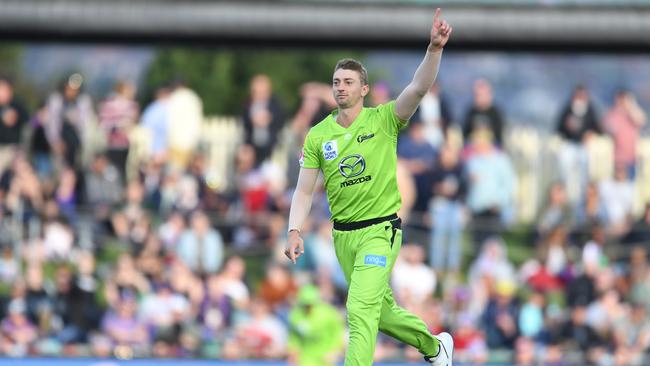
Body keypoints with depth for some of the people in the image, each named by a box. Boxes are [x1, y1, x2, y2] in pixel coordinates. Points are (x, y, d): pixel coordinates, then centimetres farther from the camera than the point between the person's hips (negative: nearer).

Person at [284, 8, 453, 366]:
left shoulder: (383, 120, -7)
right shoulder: (318, 135, 3)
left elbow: (418, 88, -22)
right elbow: (304, 191, 4)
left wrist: (435, 48, -37)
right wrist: (294, 231, -9)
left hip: (380, 229, -5)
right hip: (343, 234, 5)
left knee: (361, 311, -19)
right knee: (381, 310, 18)